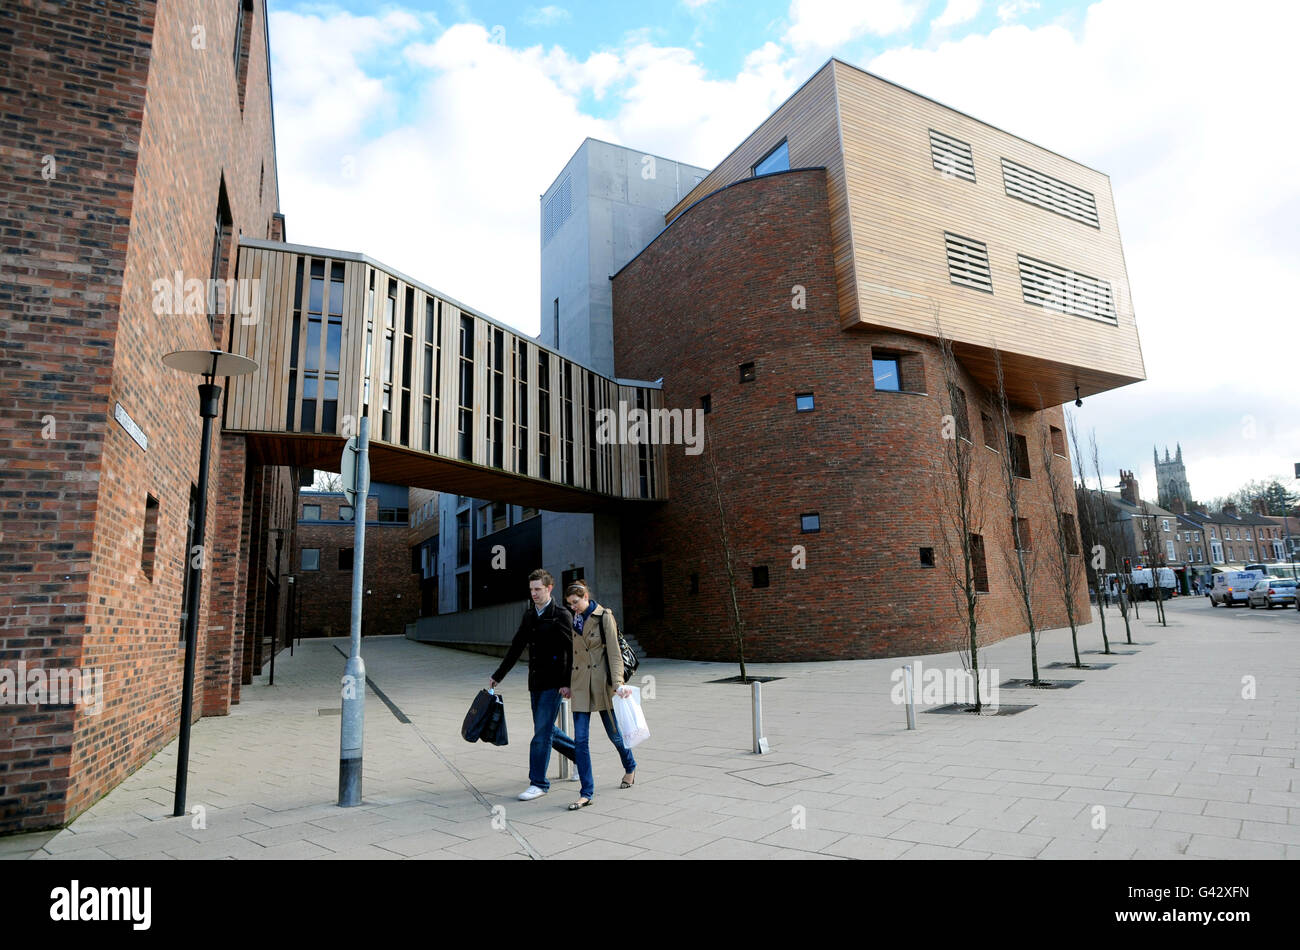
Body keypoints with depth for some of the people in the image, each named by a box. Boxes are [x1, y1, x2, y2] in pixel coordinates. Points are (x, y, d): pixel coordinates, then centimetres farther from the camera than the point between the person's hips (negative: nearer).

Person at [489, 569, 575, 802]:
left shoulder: (561, 615, -9)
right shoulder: (529, 614, 11)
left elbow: (571, 650, -12)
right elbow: (516, 647, 16)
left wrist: (568, 682, -18)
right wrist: (498, 676, 16)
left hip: (554, 683, -7)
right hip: (535, 682, 7)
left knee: (542, 732, -7)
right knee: (546, 730, 13)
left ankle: (538, 783, 4)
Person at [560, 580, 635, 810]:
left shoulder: (604, 617, -8)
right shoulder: (574, 620, 8)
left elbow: (614, 652, -12)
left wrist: (618, 683, -20)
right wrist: (569, 683, 17)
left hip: (602, 683, -4)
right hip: (580, 685, 4)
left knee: (614, 732, 11)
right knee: (580, 739, -2)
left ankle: (630, 767, 40)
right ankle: (586, 793, 6)